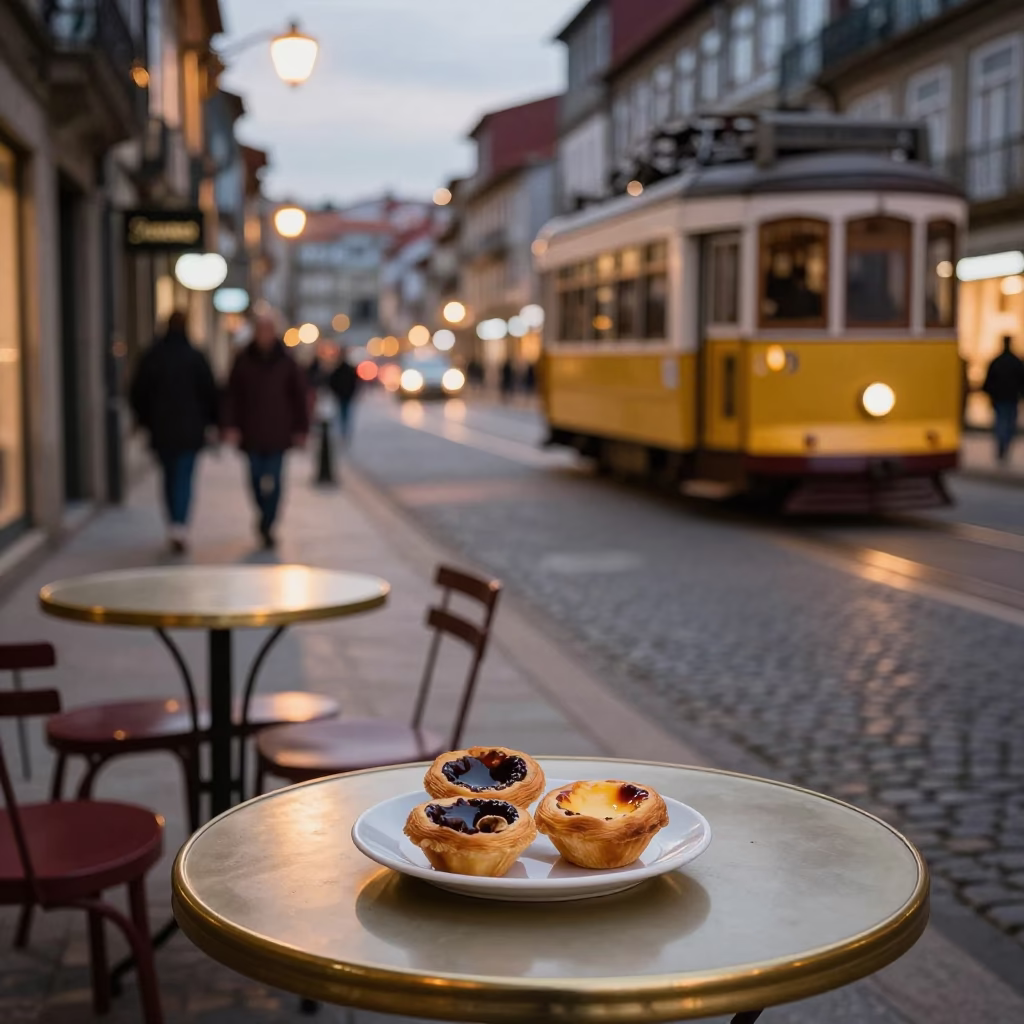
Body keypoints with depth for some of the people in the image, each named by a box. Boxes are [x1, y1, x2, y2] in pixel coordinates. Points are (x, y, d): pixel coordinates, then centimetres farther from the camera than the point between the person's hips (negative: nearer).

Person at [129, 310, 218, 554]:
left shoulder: (151, 356, 2)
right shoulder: (195, 357, -5)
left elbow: (137, 393, 5)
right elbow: (210, 391, -3)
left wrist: (144, 420, 16)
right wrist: (211, 421, 8)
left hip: (161, 427, 3)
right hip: (190, 429, -2)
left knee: (170, 476, 15)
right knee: (184, 477, -3)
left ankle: (174, 527, 20)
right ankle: (180, 526, -18)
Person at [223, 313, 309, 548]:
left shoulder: (286, 361, 2)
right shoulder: (244, 360, 3)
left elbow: (299, 395, 4)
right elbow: (232, 395, 3)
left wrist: (301, 429, 0)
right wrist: (231, 426, -6)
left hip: (278, 431, -1)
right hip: (251, 431, 1)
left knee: (273, 480, -6)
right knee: (256, 478, 5)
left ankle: (266, 525, 2)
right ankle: (267, 520, 26)